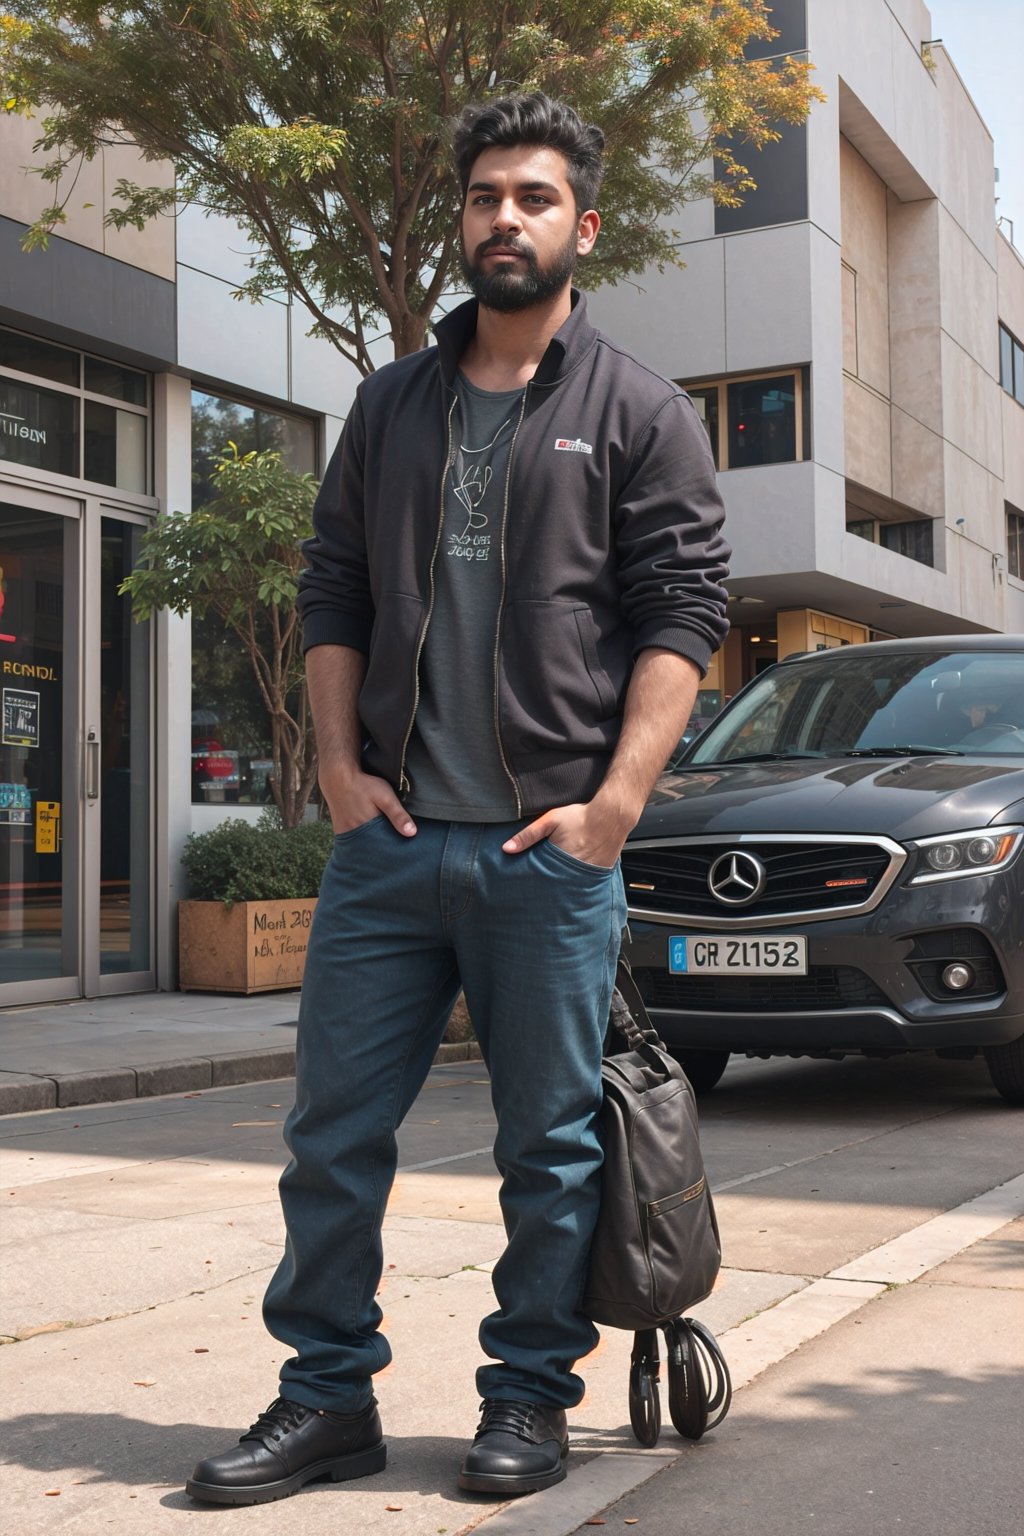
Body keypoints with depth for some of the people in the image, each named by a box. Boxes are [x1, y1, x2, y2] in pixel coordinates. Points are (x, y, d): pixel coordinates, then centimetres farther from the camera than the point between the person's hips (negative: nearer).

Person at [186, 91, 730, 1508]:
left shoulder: (637, 411, 4)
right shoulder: (393, 403, 16)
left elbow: (682, 613, -4)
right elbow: (333, 590, 15)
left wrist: (613, 805, -13)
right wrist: (340, 763, 2)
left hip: (549, 850, -3)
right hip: (386, 837, 4)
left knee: (551, 1143, 6)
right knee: (334, 1129, 6)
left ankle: (531, 1400, 22)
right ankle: (328, 1400, 20)